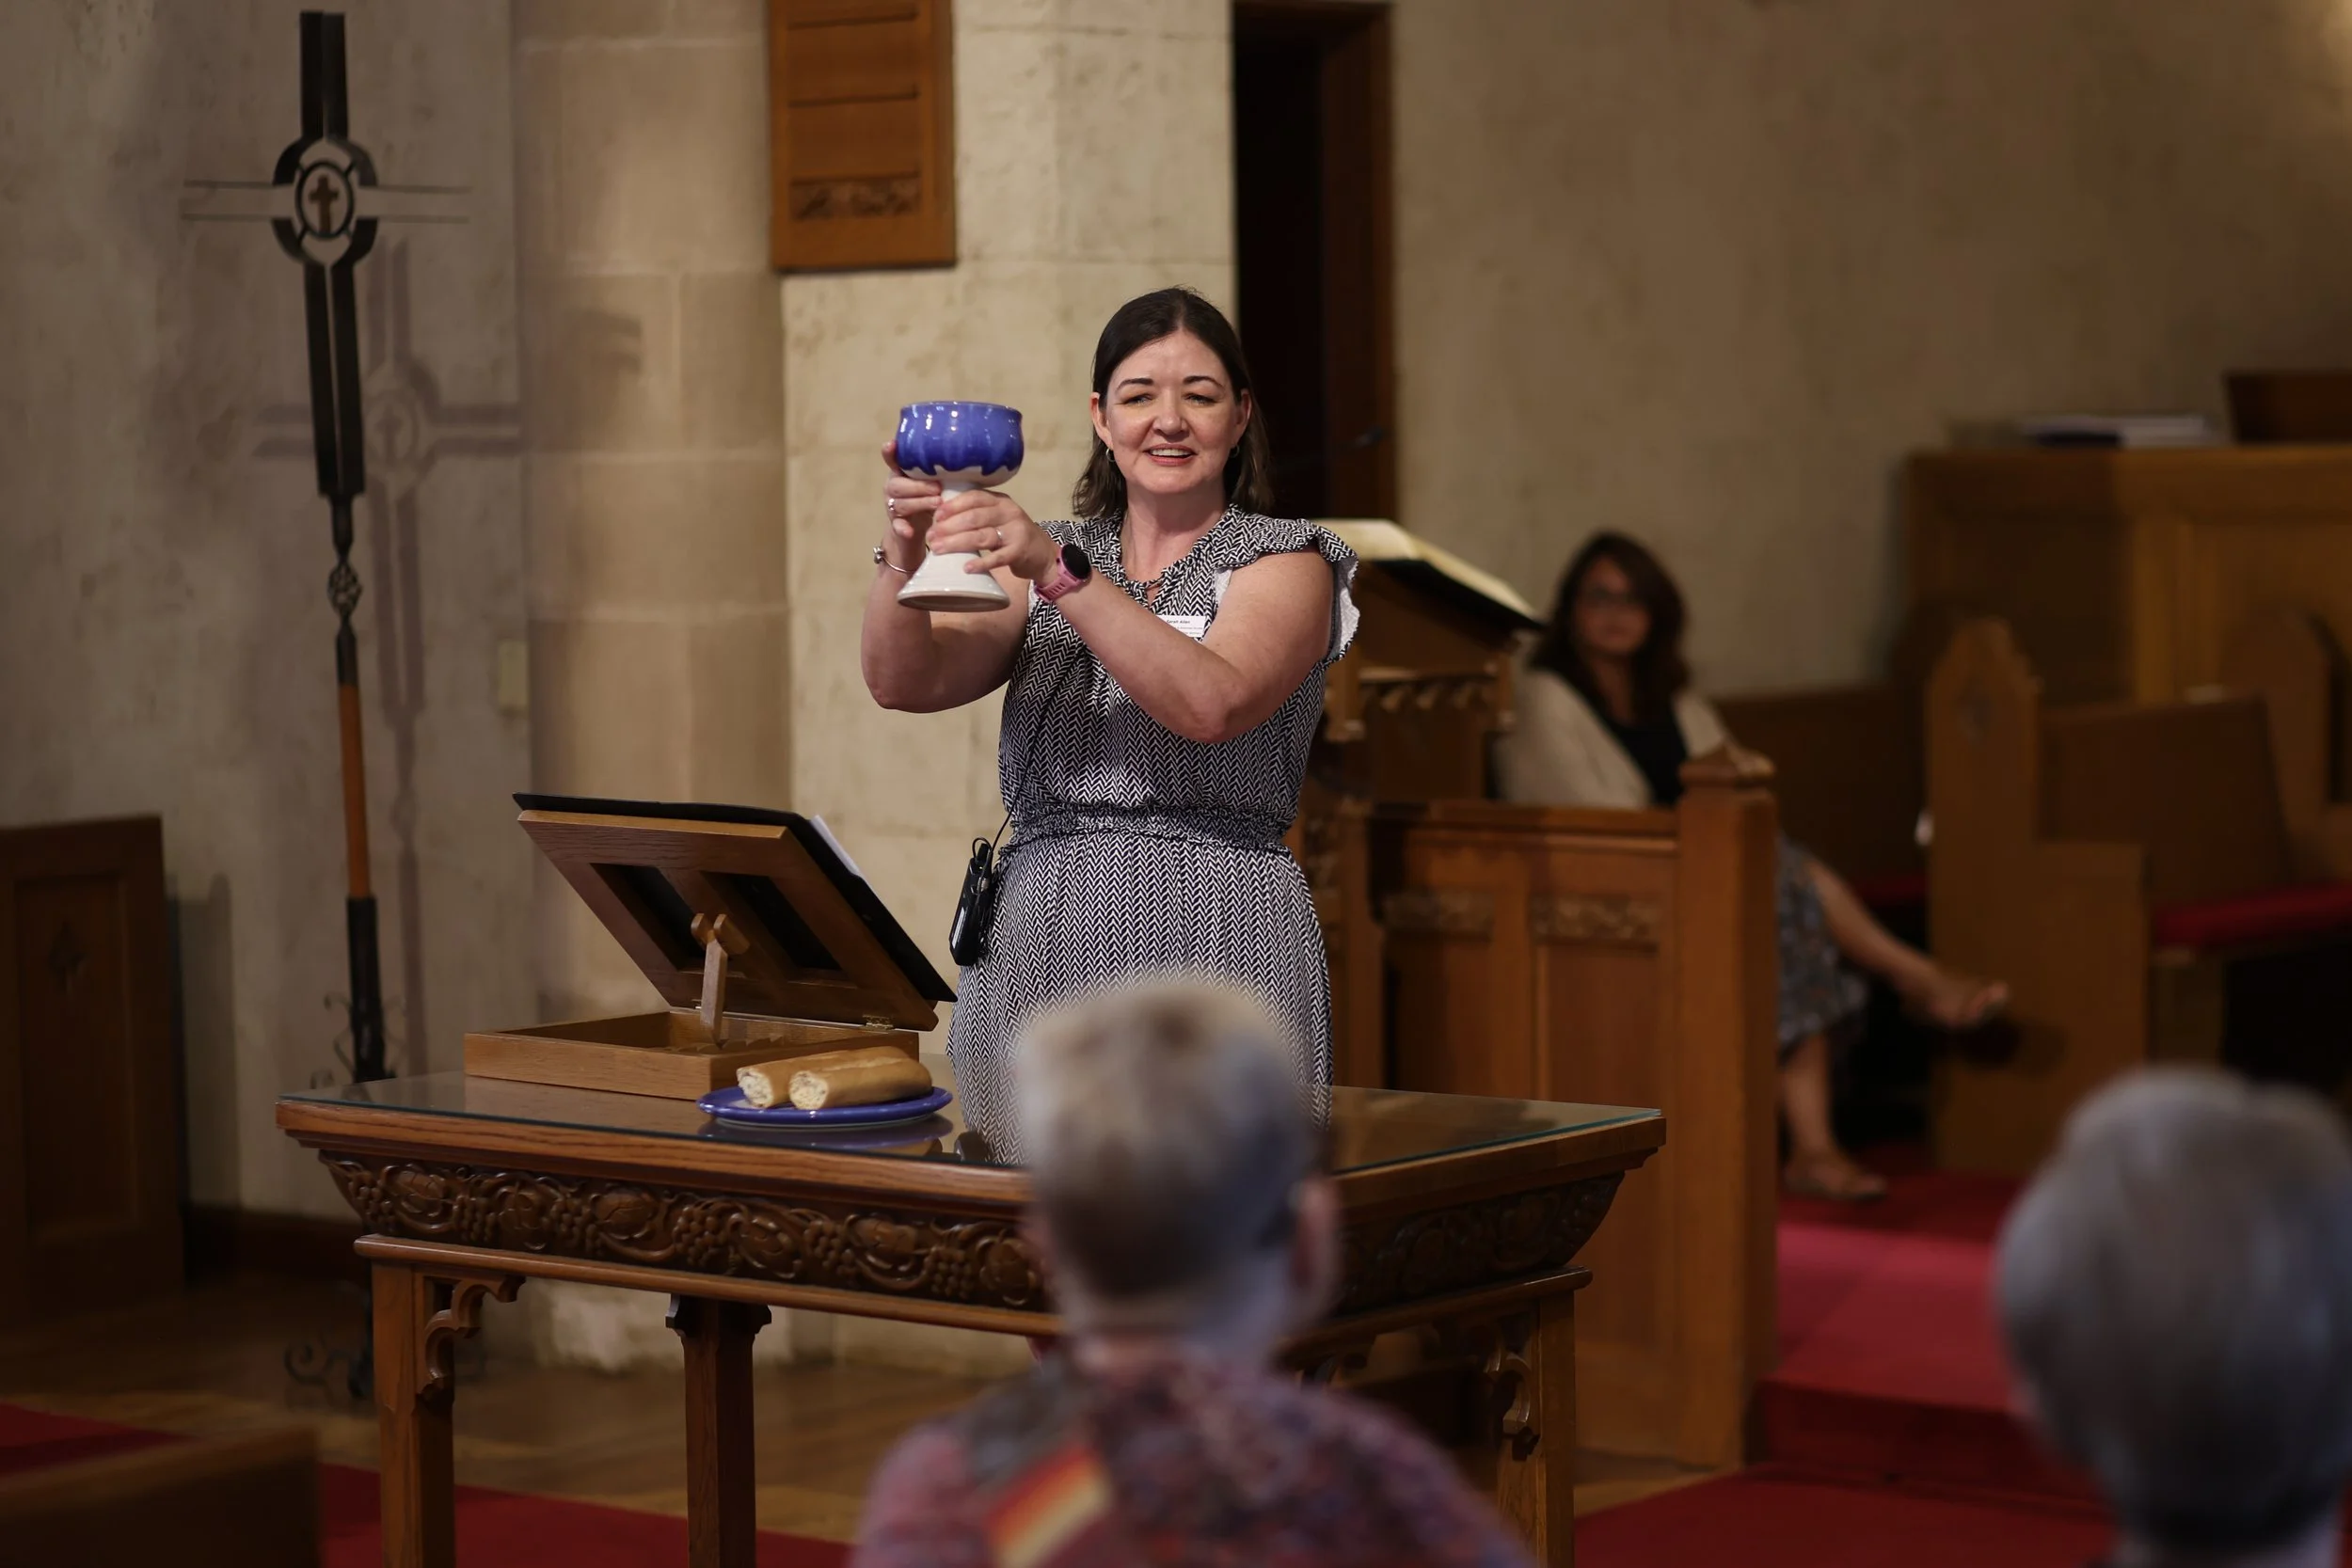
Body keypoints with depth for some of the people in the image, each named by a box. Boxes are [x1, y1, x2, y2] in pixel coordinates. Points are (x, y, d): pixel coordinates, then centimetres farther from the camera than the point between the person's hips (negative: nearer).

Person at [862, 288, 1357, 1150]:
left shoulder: (1284, 562, 6)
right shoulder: (1040, 566, 18)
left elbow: (1211, 704, -14)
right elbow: (903, 681, 2)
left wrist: (1061, 570, -22)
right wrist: (906, 547, -17)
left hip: (1212, 945, -3)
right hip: (1034, 948, 3)